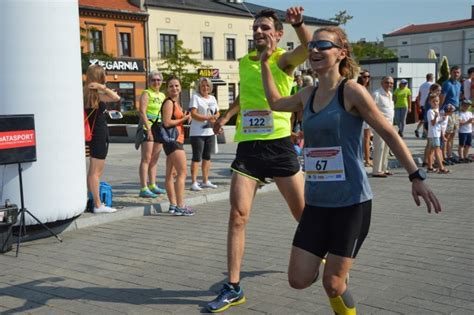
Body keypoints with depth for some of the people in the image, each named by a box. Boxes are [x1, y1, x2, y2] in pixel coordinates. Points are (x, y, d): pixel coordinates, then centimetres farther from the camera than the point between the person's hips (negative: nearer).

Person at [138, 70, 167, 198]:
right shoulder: (146, 94, -4)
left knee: (155, 159, 11)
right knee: (146, 158, -10)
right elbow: (142, 111, -14)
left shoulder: (162, 95, 19)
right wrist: (148, 129, -22)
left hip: (160, 128, 8)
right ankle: (144, 189, -12)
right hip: (148, 127, -8)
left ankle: (152, 185, 19)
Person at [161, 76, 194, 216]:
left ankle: (173, 205, 17)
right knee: (182, 172, -13)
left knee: (171, 174, 11)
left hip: (177, 140, 10)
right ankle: (180, 206, -14)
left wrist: (185, 119, 10)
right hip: (172, 140, -10)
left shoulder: (176, 103, 18)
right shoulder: (169, 103, -11)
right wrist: (183, 119, -13)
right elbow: (167, 122, -20)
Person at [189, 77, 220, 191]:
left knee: (207, 157, 11)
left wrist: (215, 117, -6)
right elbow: (193, 114, -14)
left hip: (210, 132, 6)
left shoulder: (212, 98, 16)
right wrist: (208, 118, -23)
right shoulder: (195, 97, -3)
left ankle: (205, 181, 19)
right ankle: (194, 182, -4)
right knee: (197, 157, -6)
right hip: (197, 133, -6)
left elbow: (217, 113, 18)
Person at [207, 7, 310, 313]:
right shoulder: (243, 63, 12)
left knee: (303, 212, 10)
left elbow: (308, 48, -27)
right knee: (237, 216, -6)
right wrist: (227, 115, 36)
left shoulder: (282, 60, -3)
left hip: (279, 145, -3)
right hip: (248, 148, 4)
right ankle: (233, 288, 2)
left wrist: (299, 23, -44)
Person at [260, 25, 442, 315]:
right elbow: (275, 102, 27)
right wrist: (265, 61, 22)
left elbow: (389, 133, -6)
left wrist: (416, 176, -10)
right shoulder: (307, 96, 8)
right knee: (299, 280, 4)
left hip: (351, 202, -6)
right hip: (317, 202, 6)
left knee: (333, 284, -1)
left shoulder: (351, 91, -10)